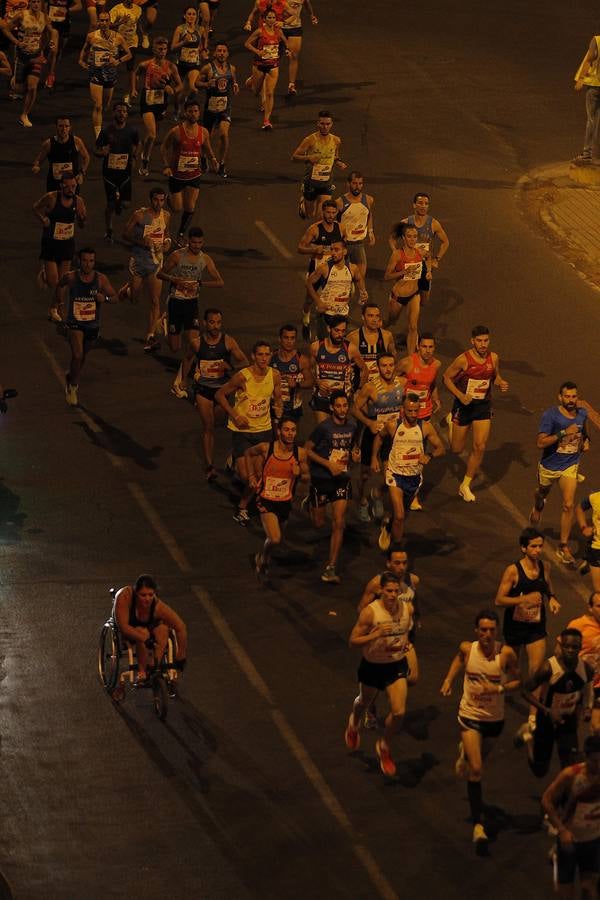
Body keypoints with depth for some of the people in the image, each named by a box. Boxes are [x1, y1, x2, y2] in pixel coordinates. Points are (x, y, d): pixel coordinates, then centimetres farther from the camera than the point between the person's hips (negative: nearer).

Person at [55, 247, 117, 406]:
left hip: (92, 324, 3)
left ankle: (71, 377, 48)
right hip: (74, 323, -3)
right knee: (77, 355, -19)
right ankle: (73, 386, 1)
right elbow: (60, 285, 12)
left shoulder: (101, 279, -11)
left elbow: (115, 297, -3)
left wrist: (105, 298, -24)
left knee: (82, 356, 20)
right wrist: (58, 301, 13)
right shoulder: (70, 277, -13)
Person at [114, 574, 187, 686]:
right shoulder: (125, 596, -36)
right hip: (128, 630, -2)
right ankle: (142, 671, -21)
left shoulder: (158, 606, -31)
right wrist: (145, 640, -46)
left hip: (150, 625, 2)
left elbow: (181, 628, -25)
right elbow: (123, 626, -39)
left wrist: (181, 657, -22)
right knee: (142, 632, -33)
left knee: (163, 629, -28)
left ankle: (155, 668, -23)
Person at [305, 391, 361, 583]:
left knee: (338, 524, -9)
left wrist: (355, 454, -3)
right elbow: (308, 450, -9)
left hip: (342, 479, 3)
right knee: (318, 523, 11)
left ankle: (330, 569, -6)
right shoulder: (323, 427, -15)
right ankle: (309, 502, 50)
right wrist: (329, 465, -18)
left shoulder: (352, 426, 0)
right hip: (321, 478, -3)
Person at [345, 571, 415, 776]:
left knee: (399, 712, -10)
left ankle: (385, 746, 17)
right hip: (372, 665, -2)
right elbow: (353, 641, -22)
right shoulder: (370, 612, -26)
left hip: (397, 665, 2)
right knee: (364, 702, 25)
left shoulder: (407, 608, -12)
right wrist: (375, 636, -36)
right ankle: (354, 722, 63)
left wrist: (405, 641, -5)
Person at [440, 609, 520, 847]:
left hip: (495, 718, 1)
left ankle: (464, 752, 65)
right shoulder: (467, 648, -12)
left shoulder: (506, 653, -17)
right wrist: (448, 680, 3)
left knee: (479, 758, 27)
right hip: (470, 716, -1)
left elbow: (518, 681, -6)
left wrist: (498, 688, -23)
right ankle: (478, 823, -6)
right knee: (475, 770, -11)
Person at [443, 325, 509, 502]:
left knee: (480, 447, -6)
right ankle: (451, 421, 45)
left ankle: (465, 486, 12)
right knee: (457, 449, 10)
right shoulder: (463, 359, -19)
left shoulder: (494, 358, -7)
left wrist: (501, 383, -11)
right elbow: (447, 377, -9)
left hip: (483, 406, 3)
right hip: (464, 405, -3)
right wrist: (460, 395, -21)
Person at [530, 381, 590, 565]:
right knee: (543, 493, 26)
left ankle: (563, 547, -2)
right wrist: (564, 433, -35)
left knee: (569, 505, -10)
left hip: (570, 466, 2)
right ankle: (538, 506, 65)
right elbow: (541, 442, -29)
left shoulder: (582, 414, -4)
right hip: (549, 465, -2)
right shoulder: (550, 415, -21)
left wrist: (586, 440, 1)